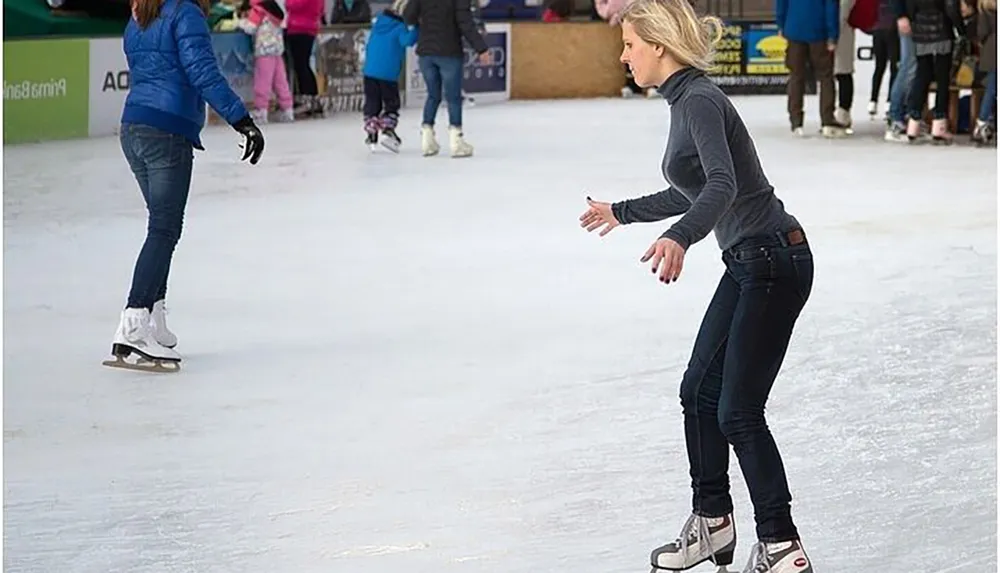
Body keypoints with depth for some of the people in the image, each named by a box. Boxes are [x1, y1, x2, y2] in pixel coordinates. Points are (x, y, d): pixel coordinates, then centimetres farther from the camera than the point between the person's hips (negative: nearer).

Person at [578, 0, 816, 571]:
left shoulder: (700, 102, -18)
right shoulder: (684, 101, 11)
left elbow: (722, 185, -35)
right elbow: (690, 193, 26)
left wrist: (680, 237, -52)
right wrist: (621, 213, 40)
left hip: (773, 261, -10)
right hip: (749, 264, 10)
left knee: (739, 411, -8)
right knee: (699, 391, 15)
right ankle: (713, 522, 27)